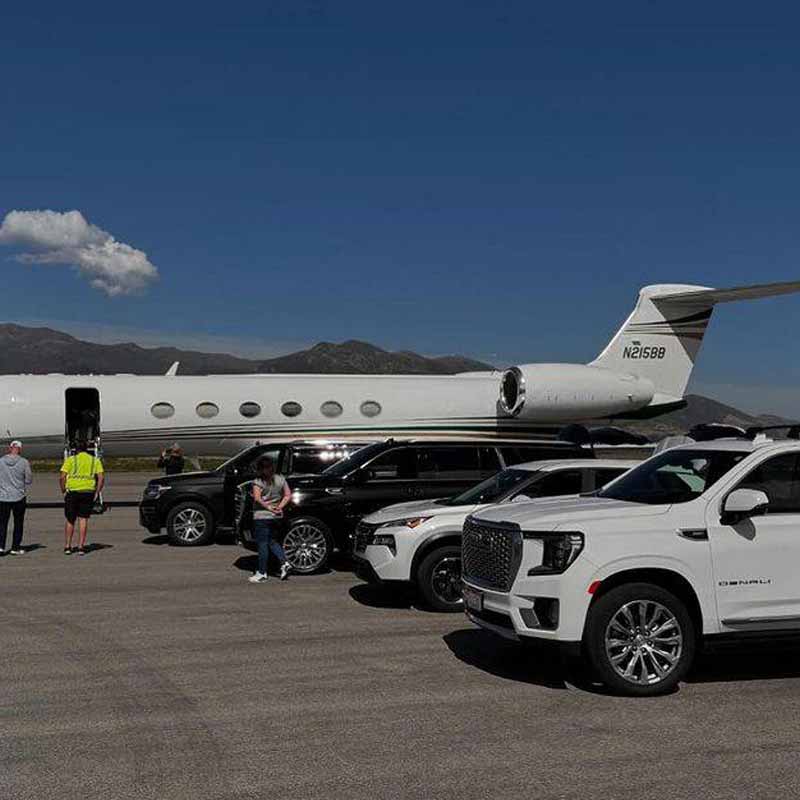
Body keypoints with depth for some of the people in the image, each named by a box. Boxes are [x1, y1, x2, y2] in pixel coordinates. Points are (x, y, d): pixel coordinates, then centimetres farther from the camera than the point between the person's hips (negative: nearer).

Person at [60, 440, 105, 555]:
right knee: (83, 519, 6)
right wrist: (97, 493, 5)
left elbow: (62, 477, -5)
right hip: (88, 492, 1)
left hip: (72, 491, -1)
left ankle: (67, 547, 13)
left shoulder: (70, 459, 5)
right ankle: (81, 547, 3)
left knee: (70, 520, 11)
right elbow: (101, 478, 0)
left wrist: (63, 491, 5)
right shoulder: (95, 460, 10)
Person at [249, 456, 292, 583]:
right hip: (276, 516, 6)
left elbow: (257, 498, -22)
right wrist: (279, 507, -2)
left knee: (262, 544, 2)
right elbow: (288, 495, 4)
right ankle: (285, 563, 4)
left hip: (262, 516, -6)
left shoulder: (258, 482, -11)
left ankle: (262, 573, 7)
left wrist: (268, 507, -14)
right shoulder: (281, 479, 6)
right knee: (272, 541, 20)